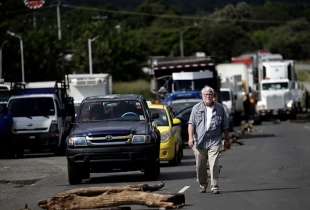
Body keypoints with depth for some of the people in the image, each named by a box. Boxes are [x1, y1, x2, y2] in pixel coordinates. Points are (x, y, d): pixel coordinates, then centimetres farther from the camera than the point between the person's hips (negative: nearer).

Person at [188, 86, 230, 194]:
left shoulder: (219, 108, 10)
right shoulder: (196, 108, 8)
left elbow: (225, 126, 14)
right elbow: (191, 124, 1)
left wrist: (227, 140, 14)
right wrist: (191, 137, -12)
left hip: (214, 141, -1)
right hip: (199, 142, 1)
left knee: (214, 165, -12)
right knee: (200, 166, 6)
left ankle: (214, 187, -9)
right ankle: (203, 185, 23)